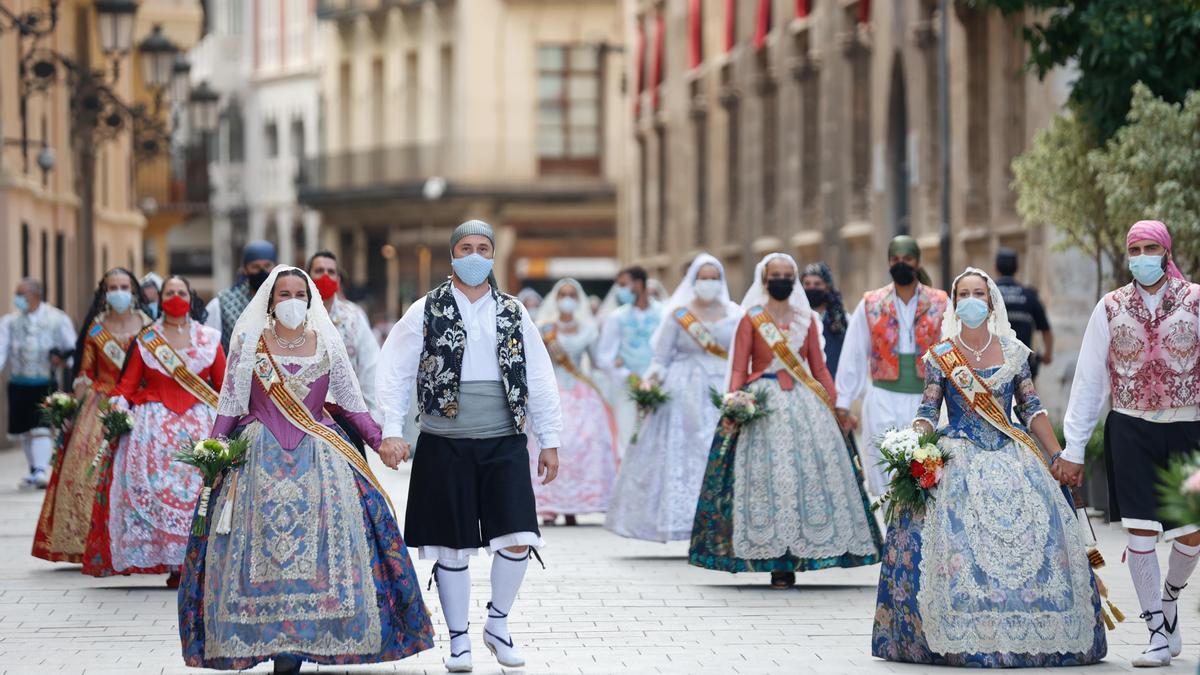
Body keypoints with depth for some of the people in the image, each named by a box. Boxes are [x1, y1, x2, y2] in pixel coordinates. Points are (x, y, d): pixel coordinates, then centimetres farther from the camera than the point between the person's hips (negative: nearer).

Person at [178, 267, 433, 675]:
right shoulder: (249, 343, 5)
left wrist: (380, 441, 4)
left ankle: (301, 639, -4)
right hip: (260, 457, -1)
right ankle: (267, 638, -5)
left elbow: (351, 403, 12)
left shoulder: (327, 344, 7)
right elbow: (230, 404, 6)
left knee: (316, 545, -8)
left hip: (318, 458, 1)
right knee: (262, 543, -7)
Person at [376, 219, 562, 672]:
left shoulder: (513, 314, 9)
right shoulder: (426, 312, 3)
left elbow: (540, 379, 12)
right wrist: (391, 430, -8)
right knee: (452, 546, 2)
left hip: (504, 444, 1)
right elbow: (395, 371, 1)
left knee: (517, 539, -9)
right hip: (445, 446, -1)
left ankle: (498, 622, 14)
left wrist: (550, 440, 9)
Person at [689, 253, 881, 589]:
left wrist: (834, 403, 5)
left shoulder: (806, 319, 13)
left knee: (810, 470, -5)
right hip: (763, 405, -3)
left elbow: (819, 367, 14)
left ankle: (794, 557, -1)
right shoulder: (751, 319, 4)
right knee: (768, 475, -8)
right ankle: (776, 562, -7)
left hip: (804, 403, 3)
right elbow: (739, 368, 0)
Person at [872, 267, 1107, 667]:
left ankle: (1038, 636, -4)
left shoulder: (1013, 352, 9)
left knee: (1034, 536, -10)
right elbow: (927, 413, 2)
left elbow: (1032, 410, 10)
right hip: (958, 461, -2)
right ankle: (962, 638, -14)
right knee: (959, 542, -17)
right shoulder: (940, 357, 5)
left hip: (1013, 459, 2)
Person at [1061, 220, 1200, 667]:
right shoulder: (1110, 308, 2)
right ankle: (1158, 632, 8)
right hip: (1131, 431, 0)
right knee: (1140, 531, -4)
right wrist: (1073, 449, 1)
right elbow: (1088, 380, 4)